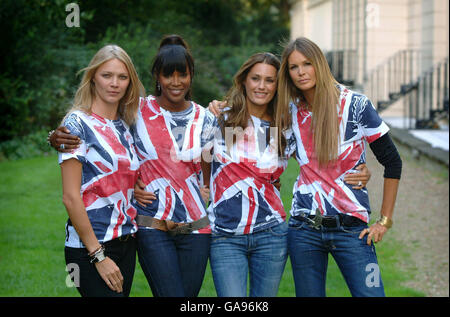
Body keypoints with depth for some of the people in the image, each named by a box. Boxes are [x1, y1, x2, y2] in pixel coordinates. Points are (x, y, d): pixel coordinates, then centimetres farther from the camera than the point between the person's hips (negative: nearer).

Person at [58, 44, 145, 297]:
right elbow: (70, 197, -14)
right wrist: (98, 256, -15)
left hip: (126, 243, 6)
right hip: (88, 247, -6)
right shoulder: (78, 124, -8)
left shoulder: (125, 127, 11)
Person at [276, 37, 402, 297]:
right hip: (304, 229, 3)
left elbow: (392, 162, -1)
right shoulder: (291, 110, 5)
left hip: (352, 227, -3)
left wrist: (385, 220, -2)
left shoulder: (355, 105, -5)